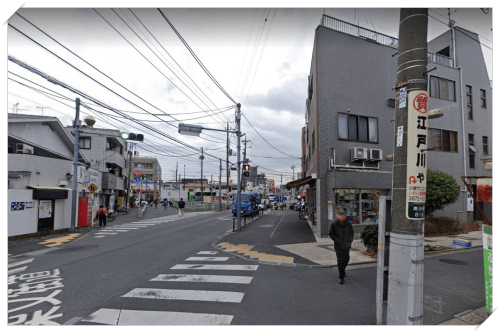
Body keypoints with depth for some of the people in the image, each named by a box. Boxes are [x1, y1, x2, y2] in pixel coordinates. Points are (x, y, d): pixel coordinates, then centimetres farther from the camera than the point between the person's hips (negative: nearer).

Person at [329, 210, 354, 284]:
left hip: (346, 245, 3)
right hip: (338, 246, -3)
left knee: (346, 260, 12)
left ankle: (342, 270, 43)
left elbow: (351, 233, 12)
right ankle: (341, 277, 9)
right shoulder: (334, 225, -7)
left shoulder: (348, 224, 0)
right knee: (340, 261, -5)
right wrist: (337, 240, -14)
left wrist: (350, 240, -4)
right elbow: (330, 234, -2)